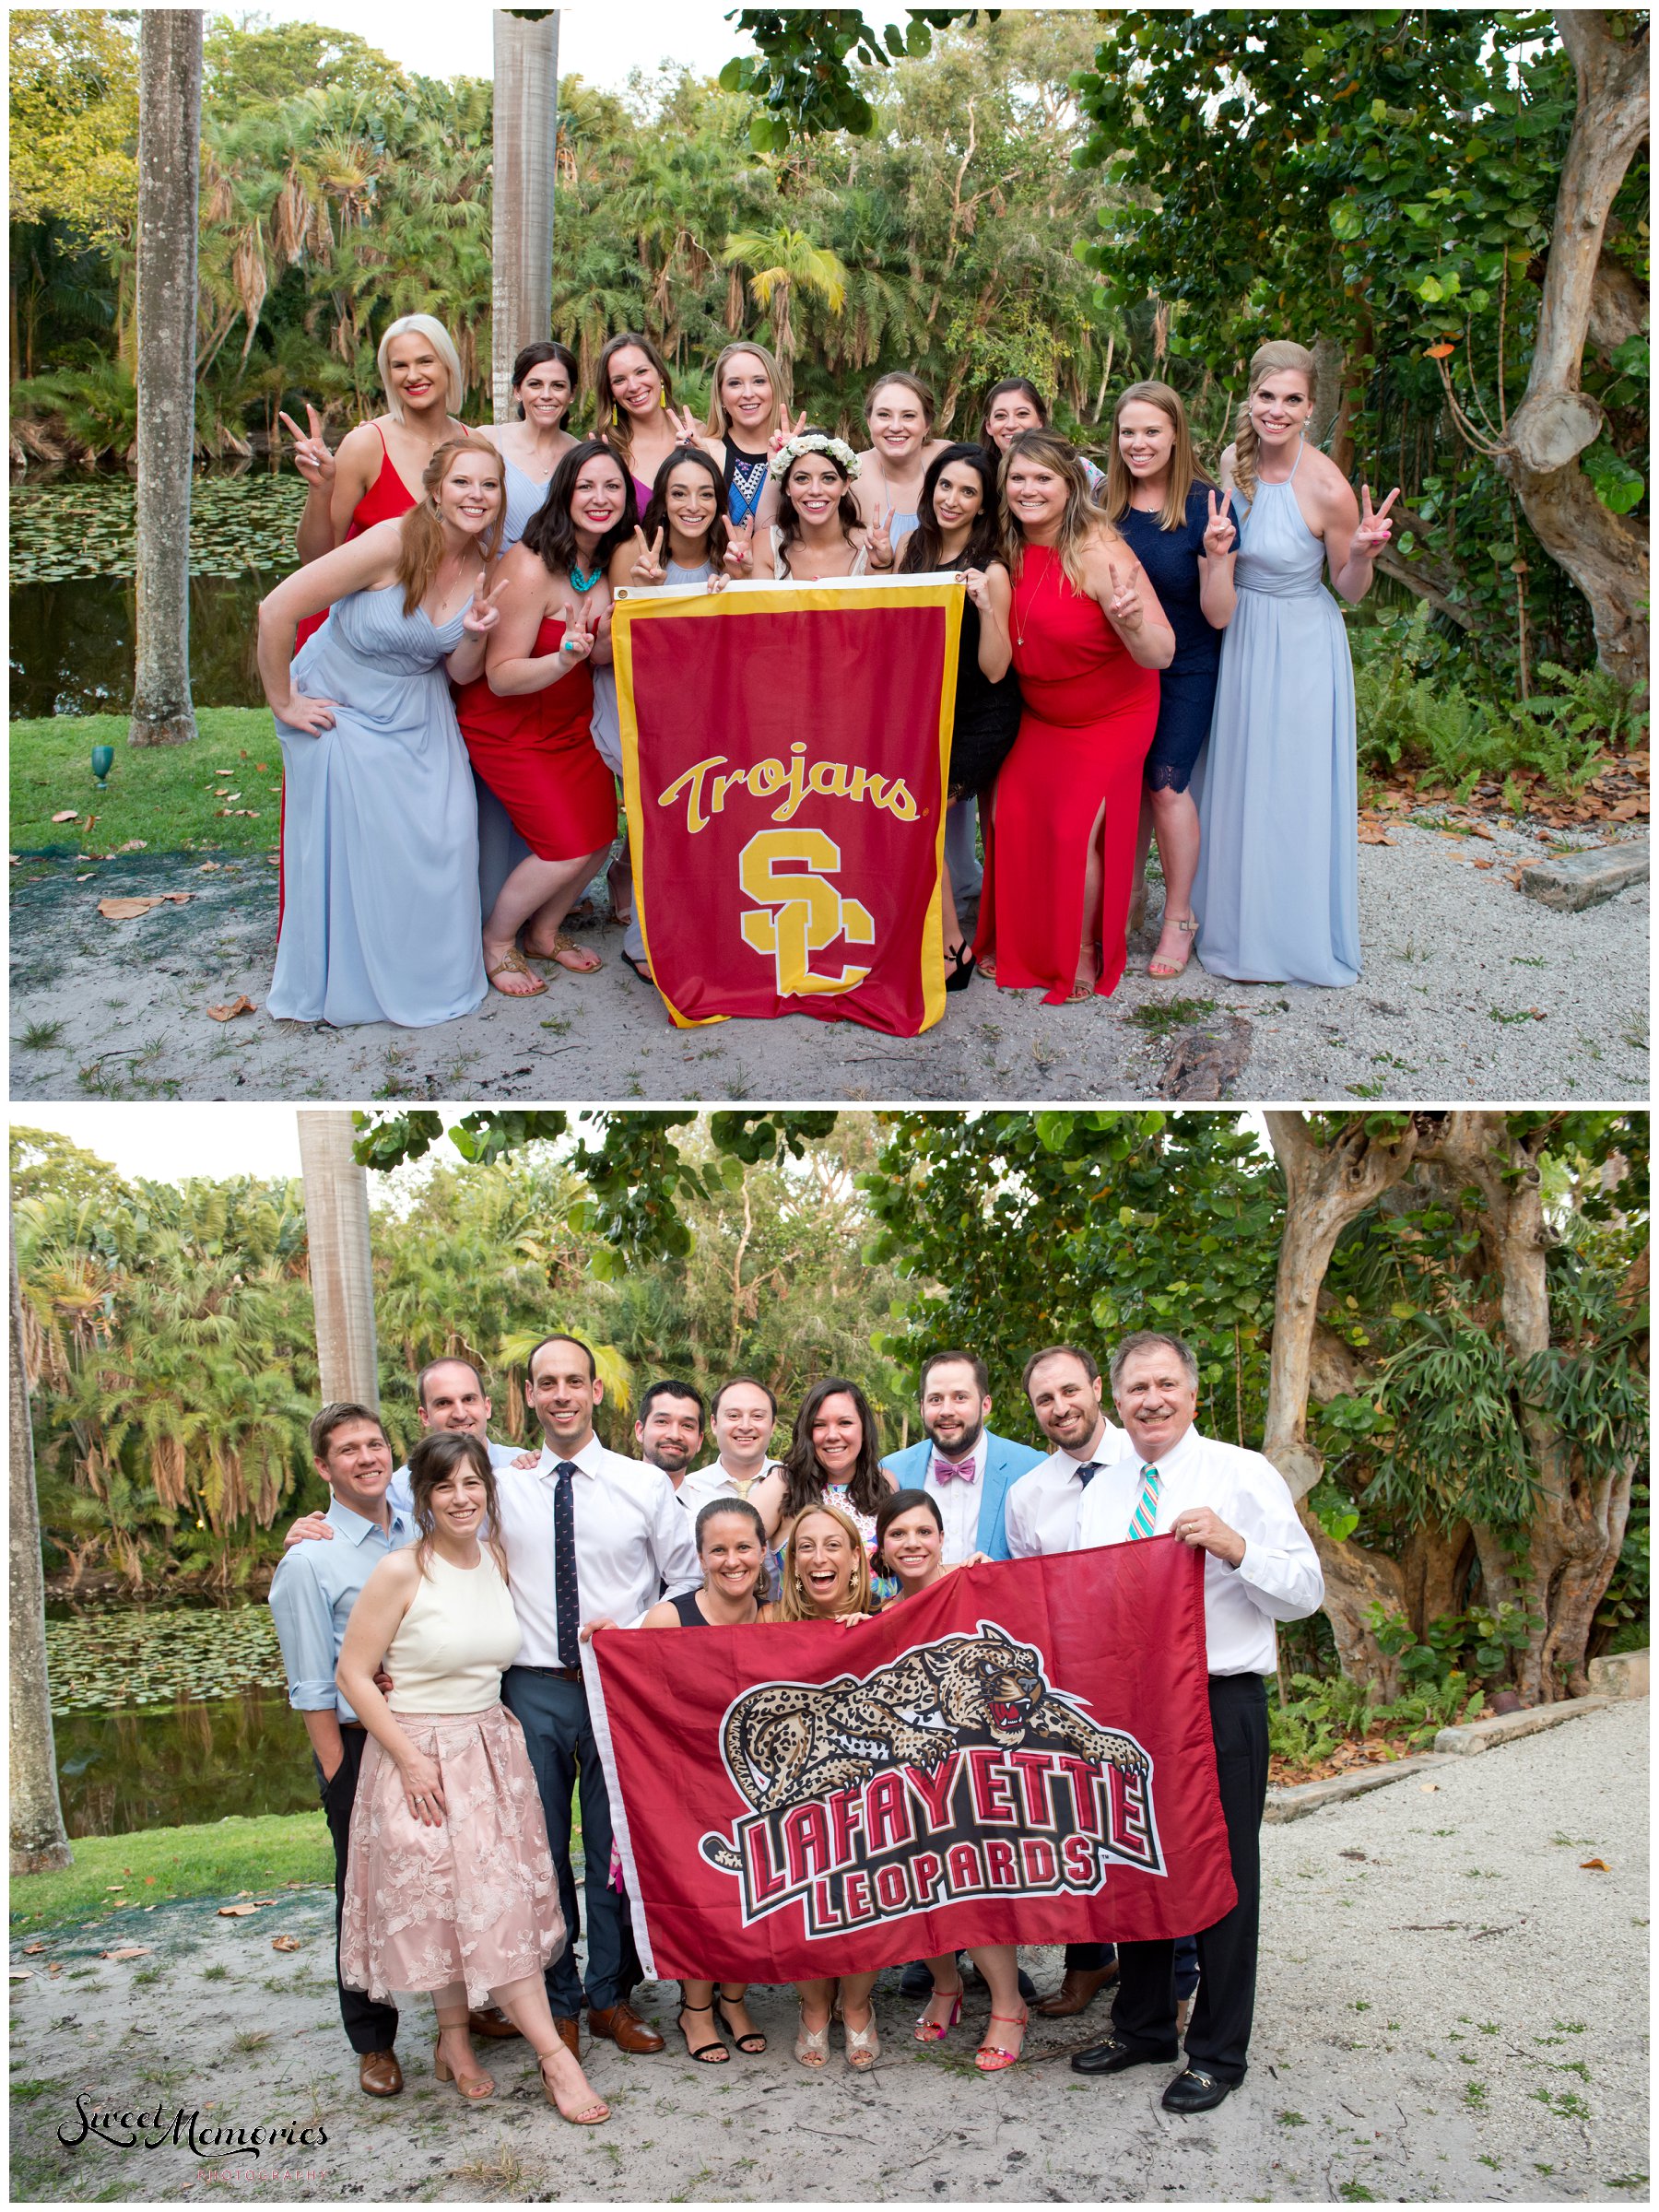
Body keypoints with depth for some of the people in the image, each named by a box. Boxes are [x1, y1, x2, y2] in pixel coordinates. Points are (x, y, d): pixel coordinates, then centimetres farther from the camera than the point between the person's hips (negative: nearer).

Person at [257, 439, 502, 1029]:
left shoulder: (485, 568, -7)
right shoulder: (393, 544, -26)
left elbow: (459, 674, 3)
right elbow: (276, 609, -26)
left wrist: (476, 635, -19)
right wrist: (282, 702, -16)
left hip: (420, 715, 5)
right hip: (341, 711, -5)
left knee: (442, 841, -2)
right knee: (350, 849, -3)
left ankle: (429, 977, 18)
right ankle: (340, 986, 17)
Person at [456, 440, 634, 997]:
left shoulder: (611, 561, -3)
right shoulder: (531, 567, -26)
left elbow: (602, 653, 1)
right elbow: (500, 676, -24)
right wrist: (561, 661, -41)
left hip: (573, 719, 7)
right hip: (507, 725, -7)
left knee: (600, 834, 2)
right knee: (567, 847, -13)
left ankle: (544, 931, 28)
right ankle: (495, 941, 11)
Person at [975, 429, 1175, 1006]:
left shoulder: (1097, 551, -26)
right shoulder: (1009, 550, -8)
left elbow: (1161, 655, -30)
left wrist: (1131, 620, -50)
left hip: (1110, 718, -6)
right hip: (1039, 714, 6)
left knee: (1075, 829, -12)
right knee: (1012, 815, -2)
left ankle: (1084, 955, 11)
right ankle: (1019, 946, 19)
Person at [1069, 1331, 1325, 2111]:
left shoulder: (1244, 1476, -4)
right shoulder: (1102, 1493, 12)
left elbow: (1306, 1592, -9)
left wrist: (1233, 1546, -24)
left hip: (1222, 1703, -5)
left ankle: (1217, 2053, 17)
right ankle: (1142, 2027, 32)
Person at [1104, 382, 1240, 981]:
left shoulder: (1204, 506, -14)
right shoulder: (1105, 504, -3)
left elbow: (1218, 616, -15)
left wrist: (1217, 555, -32)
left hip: (1186, 671, -4)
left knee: (1165, 784, -7)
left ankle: (1179, 919, 7)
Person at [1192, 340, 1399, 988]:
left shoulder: (1327, 487, -21)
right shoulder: (1235, 460, -4)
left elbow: (1350, 591, -10)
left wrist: (1363, 555, -29)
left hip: (1299, 646, -6)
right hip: (1237, 638, 6)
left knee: (1291, 793, 2)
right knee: (1234, 785, 15)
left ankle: (1293, 940, 17)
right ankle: (1241, 926, 32)